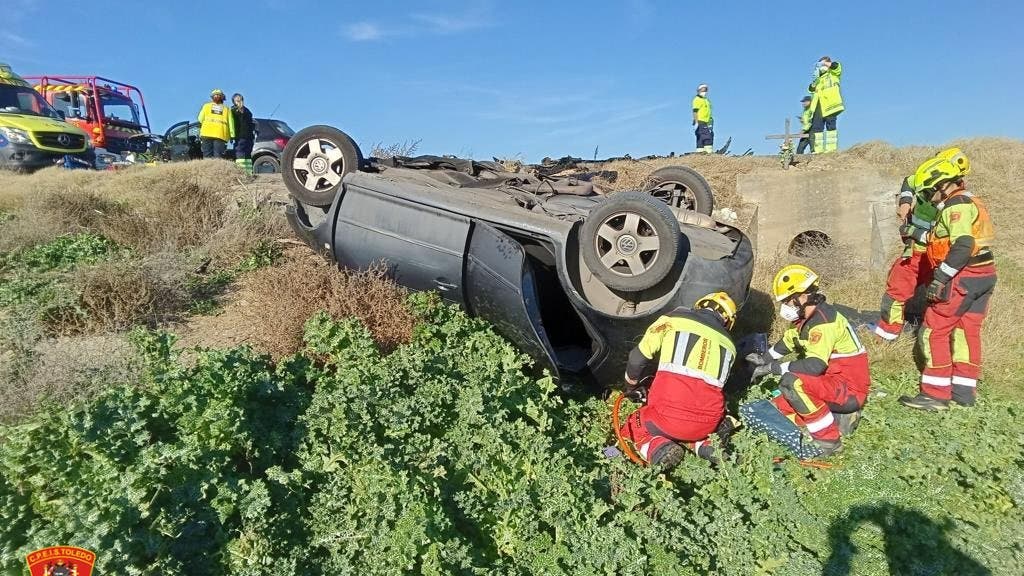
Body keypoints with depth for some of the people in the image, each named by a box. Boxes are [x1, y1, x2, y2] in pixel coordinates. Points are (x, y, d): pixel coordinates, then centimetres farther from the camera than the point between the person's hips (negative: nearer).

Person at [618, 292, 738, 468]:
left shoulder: (673, 319, 10)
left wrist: (630, 386, 29)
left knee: (632, 428, 25)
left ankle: (657, 448, -4)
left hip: (666, 416, -4)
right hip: (706, 424, 4)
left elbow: (638, 359, 8)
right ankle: (704, 445, 7)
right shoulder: (728, 344, 20)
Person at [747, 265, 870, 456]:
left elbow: (815, 366, -35)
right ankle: (840, 418, 9)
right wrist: (764, 358, 10)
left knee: (792, 382, -33)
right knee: (778, 408, 3)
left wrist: (774, 367, -26)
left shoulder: (824, 322, -24)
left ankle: (829, 440, -19)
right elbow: (788, 341, 24)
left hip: (851, 390, -10)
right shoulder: (805, 317, 5)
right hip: (832, 383, 10)